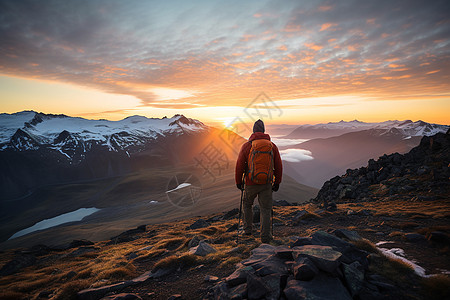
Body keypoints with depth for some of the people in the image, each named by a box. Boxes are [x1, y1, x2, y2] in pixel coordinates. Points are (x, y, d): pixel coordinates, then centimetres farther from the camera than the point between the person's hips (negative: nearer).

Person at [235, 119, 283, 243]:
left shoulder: (246, 146, -7)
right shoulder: (272, 146, 0)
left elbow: (239, 166, -4)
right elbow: (278, 167, 4)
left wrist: (238, 181, 8)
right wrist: (277, 182, 14)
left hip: (250, 183, -1)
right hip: (267, 184, 1)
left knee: (247, 203, 23)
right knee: (265, 209, 10)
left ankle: (248, 229, 28)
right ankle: (265, 236, 10)